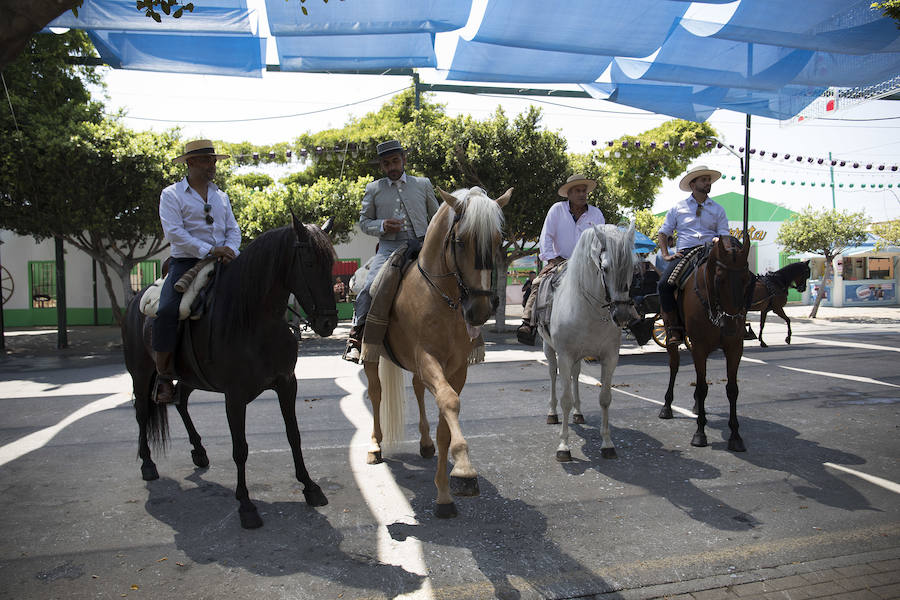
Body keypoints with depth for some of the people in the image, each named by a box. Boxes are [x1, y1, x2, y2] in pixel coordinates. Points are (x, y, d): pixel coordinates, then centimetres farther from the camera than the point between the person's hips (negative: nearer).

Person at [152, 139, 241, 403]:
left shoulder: (221, 196, 20)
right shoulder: (171, 195, 3)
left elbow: (233, 230, 14)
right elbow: (174, 233, -10)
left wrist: (230, 249, -9)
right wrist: (209, 250, -20)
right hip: (186, 263, -4)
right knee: (167, 312, -25)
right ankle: (164, 377, -13)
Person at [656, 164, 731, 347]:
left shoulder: (718, 209, 19)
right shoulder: (678, 207, 16)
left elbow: (724, 235, 14)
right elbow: (663, 233, 18)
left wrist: (718, 240, -10)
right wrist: (665, 255, 3)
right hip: (684, 253, 0)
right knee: (664, 285, -27)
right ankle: (674, 329, -18)